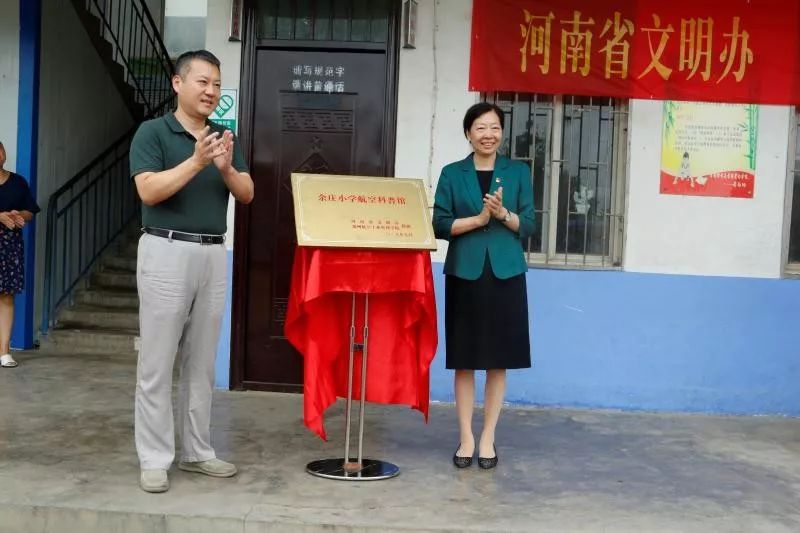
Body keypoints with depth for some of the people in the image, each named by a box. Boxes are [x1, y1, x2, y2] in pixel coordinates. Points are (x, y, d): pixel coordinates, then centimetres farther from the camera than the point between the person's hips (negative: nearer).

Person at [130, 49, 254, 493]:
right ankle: (154, 458, 7)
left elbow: (247, 195, 5)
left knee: (202, 362, 10)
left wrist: (226, 167, -14)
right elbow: (149, 191, -15)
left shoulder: (225, 137, 12)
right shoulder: (152, 132, -2)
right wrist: (196, 161, -24)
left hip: (214, 254, 5)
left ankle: (197, 451, 20)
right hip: (167, 251, -5)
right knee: (157, 362, -1)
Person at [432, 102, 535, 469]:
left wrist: (503, 214, -15)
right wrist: (478, 219, -15)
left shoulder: (518, 172, 7)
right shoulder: (452, 174, 5)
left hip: (505, 274, 1)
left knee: (498, 360, 4)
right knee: (464, 361, 3)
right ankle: (466, 438, 14)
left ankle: (488, 439, 15)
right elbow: (440, 225, -2)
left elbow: (528, 225, 4)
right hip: (464, 273, -1)